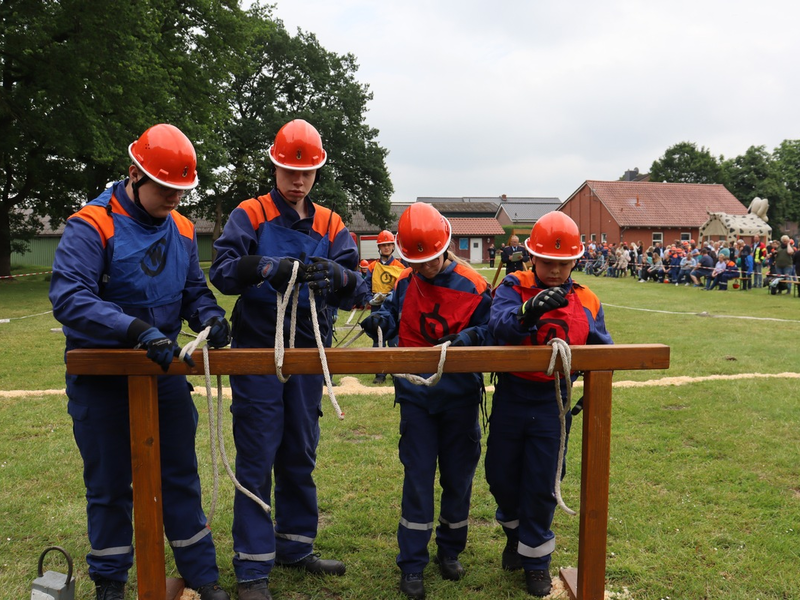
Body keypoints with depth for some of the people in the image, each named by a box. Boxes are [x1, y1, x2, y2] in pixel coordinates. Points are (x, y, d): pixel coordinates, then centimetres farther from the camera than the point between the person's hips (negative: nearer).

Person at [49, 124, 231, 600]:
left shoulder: (182, 229, 2)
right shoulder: (91, 226, -16)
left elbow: (194, 290, 11)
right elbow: (68, 297, -28)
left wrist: (208, 315, -12)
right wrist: (138, 330, -38)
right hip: (102, 379, -4)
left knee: (181, 476, 11)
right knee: (110, 486, 10)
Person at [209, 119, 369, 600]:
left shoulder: (330, 226, 8)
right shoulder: (250, 215, 0)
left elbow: (358, 289, -3)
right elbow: (223, 271, -14)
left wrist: (338, 276, -26)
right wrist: (269, 267, -32)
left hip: (308, 356, 4)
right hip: (258, 353, -3)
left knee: (300, 457, 14)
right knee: (256, 460, 0)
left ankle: (295, 547, 31)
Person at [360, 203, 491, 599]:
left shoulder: (473, 287, -10)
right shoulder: (405, 283, -1)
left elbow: (490, 330, -4)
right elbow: (394, 313, 12)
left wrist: (469, 336, -25)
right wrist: (380, 320, -10)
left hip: (459, 397, -1)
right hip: (416, 396, 1)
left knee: (458, 476, 12)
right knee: (417, 479, 3)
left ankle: (450, 551, 33)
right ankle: (411, 565, 15)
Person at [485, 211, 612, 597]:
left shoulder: (587, 303, 0)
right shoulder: (514, 287, -8)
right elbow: (498, 326, -28)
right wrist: (528, 311, -48)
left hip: (552, 404, 1)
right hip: (510, 400, 0)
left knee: (541, 485, 8)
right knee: (501, 476, 13)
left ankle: (535, 558, 30)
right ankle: (515, 529, 45)